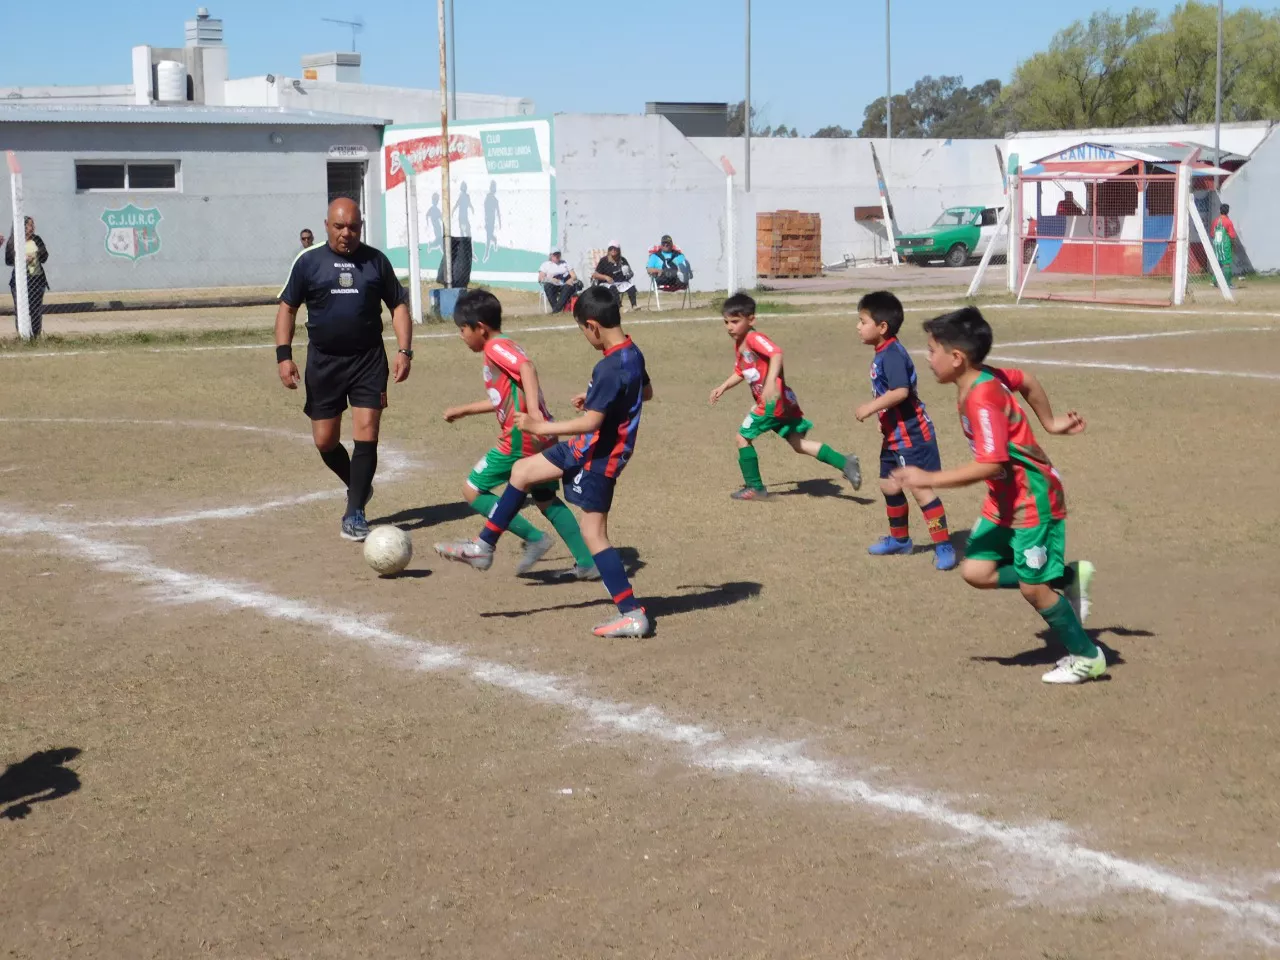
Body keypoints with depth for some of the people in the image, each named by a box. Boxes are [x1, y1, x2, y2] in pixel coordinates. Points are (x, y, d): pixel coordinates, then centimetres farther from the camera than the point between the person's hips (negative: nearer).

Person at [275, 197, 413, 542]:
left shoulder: (376, 261, 4)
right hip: (323, 361, 1)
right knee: (325, 441, 5)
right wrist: (283, 355, -5)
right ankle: (358, 485, 33)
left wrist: (405, 350, -3)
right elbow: (287, 307, 5)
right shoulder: (308, 261, 1)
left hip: (369, 359, -1)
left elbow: (398, 305, 9)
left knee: (366, 435, -9)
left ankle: (354, 513, 0)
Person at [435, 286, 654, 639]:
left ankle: (632, 615, 0)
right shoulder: (632, 353, 2)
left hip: (598, 458, -10)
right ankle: (483, 547, 26)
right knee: (521, 471, 17)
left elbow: (590, 422, -29)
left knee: (593, 533, -4)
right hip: (584, 448, 10)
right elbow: (646, 391, 20)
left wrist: (539, 427, -22)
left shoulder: (610, 368, -27)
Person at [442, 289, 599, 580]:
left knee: (473, 491, 2)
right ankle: (587, 563, 17)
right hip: (541, 438, 10)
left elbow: (527, 367, -29)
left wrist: (533, 410, -40)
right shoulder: (504, 347, 20)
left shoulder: (496, 347, -9)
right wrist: (463, 411, 39)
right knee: (547, 500, 19)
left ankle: (534, 538, -4)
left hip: (520, 438, -10)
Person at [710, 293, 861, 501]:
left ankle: (755, 488, 12)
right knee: (798, 443, 11)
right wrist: (723, 387, 17)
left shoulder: (754, 338, -15)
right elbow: (740, 372, 30)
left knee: (743, 437, 3)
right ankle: (844, 462, 5)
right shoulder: (739, 345, 15)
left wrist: (770, 382, -44)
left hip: (772, 402, -10)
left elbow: (776, 353, -32)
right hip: (783, 402, 10)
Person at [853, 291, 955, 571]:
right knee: (889, 485, 19)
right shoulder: (882, 354, 9)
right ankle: (900, 539, 36)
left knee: (921, 488, -8)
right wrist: (876, 410, 17)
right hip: (894, 435, 11)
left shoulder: (892, 354, -21)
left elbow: (900, 391, -32)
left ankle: (944, 547, -2)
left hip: (912, 435, -11)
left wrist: (870, 408, -26)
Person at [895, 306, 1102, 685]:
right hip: (1003, 501, 9)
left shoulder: (981, 398, -27)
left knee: (1033, 586, -1)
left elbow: (990, 464, -33)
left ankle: (1087, 657, 17)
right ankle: (1069, 577, 17)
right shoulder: (987, 377, 0)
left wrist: (929, 479, -29)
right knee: (976, 571, 2)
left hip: (1032, 500, -9)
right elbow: (1027, 381, 19)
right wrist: (1049, 422, 26)